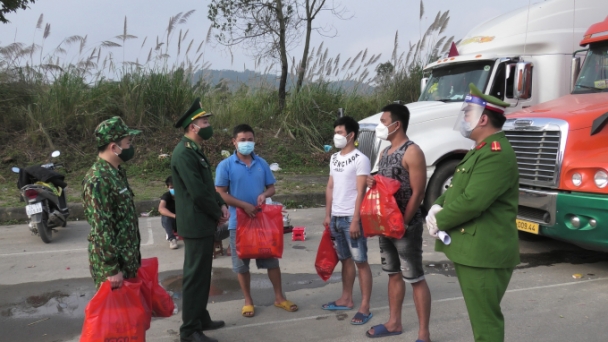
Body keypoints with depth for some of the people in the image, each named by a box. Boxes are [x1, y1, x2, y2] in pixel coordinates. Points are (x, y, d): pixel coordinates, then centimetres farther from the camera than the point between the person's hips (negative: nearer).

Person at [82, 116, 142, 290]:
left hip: (127, 258, 9)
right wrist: (112, 268, -22)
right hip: (112, 261, -9)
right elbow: (101, 228, -23)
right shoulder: (98, 180, -22)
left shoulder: (116, 172, 8)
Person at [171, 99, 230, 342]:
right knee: (195, 276, -2)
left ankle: (200, 318, 31)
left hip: (204, 223, 10)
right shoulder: (185, 153, -19)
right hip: (196, 225, -10)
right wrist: (218, 214, -10)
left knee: (202, 274, 18)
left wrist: (221, 205, 3)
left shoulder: (195, 150, 13)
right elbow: (198, 193, -23)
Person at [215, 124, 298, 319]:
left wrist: (264, 194, -13)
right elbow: (220, 193, -10)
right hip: (239, 221, -3)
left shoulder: (262, 163, 5)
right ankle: (248, 301, 22)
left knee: (271, 259, 9)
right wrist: (245, 205, -18)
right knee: (241, 263, 7)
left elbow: (271, 187, 11)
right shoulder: (226, 165, -7)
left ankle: (279, 298, 23)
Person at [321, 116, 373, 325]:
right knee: (345, 259, 16)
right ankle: (346, 299, 27)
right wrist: (328, 215, 13)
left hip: (351, 218, -7)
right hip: (336, 217, 7)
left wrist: (355, 220, -18)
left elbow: (360, 192, -15)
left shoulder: (360, 159, -10)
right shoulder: (334, 158, 12)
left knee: (360, 261, -1)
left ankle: (365, 307, 4)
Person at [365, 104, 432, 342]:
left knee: (416, 279, -1)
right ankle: (394, 323, 30)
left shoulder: (412, 152, -15)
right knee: (393, 274, 18)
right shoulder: (385, 152, 13)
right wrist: (372, 183, -3)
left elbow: (418, 192, -18)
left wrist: (403, 223, -18)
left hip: (406, 226, -9)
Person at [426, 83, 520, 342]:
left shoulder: (497, 153, -19)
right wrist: (438, 207, 1)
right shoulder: (481, 149, 17)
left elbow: (472, 201, -26)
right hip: (472, 249, 11)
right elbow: (457, 187, 21)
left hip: (484, 252, -11)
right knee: (480, 317, 21)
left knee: (485, 321, -2)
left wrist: (439, 221, -11)